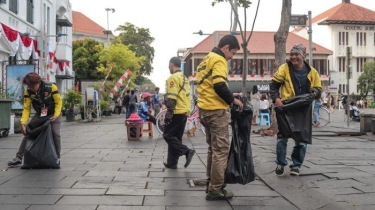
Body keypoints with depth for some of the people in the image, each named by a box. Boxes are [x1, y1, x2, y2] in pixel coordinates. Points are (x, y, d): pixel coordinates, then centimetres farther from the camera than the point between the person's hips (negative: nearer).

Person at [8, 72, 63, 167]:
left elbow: (58, 102, -17)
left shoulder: (51, 87, -27)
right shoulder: (28, 92, -17)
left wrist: (56, 115, -29)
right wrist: (23, 122, -27)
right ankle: (19, 158, 5)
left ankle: (57, 158, -1)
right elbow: (26, 108, -16)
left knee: (55, 133, -18)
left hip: (53, 114, -3)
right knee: (27, 133, -4)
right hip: (39, 115, 3)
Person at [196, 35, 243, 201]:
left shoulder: (207, 59, 19)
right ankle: (216, 189, -3)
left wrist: (229, 96, 17)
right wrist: (232, 100, -8)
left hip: (205, 109, 10)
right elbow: (219, 86, -22)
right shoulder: (218, 60, -11)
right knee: (221, 149, -5)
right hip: (215, 110, -10)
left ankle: (211, 183, 24)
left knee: (213, 148, 17)